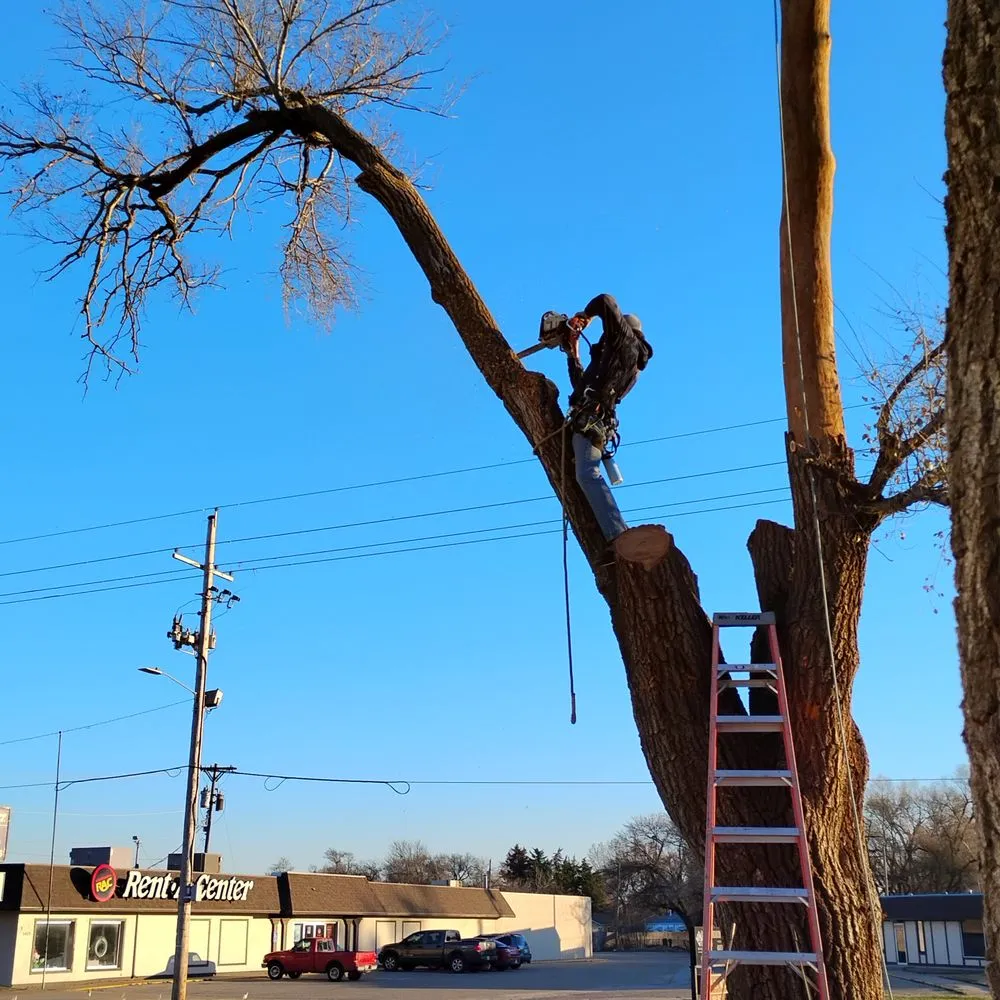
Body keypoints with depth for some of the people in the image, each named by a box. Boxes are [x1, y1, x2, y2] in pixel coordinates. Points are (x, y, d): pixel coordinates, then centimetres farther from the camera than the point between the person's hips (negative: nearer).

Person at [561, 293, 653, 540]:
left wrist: (584, 316, 16)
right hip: (595, 420, 10)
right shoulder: (632, 368, 32)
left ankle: (619, 535, -33)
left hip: (590, 417, -10)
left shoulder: (625, 337, 9)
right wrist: (573, 356, 41)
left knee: (588, 474, -23)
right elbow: (583, 385, 36)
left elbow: (606, 302, -1)